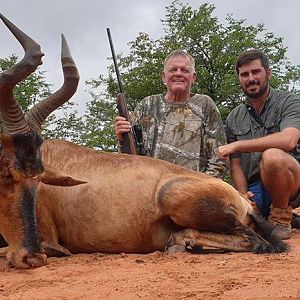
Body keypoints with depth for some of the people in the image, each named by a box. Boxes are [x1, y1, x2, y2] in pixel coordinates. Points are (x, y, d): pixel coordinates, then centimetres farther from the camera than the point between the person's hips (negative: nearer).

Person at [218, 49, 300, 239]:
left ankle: (281, 219, -11)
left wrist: (236, 145, -18)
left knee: (271, 156, -35)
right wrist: (243, 196, -12)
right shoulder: (234, 118, 13)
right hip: (253, 190, 4)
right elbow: (236, 165, 9)